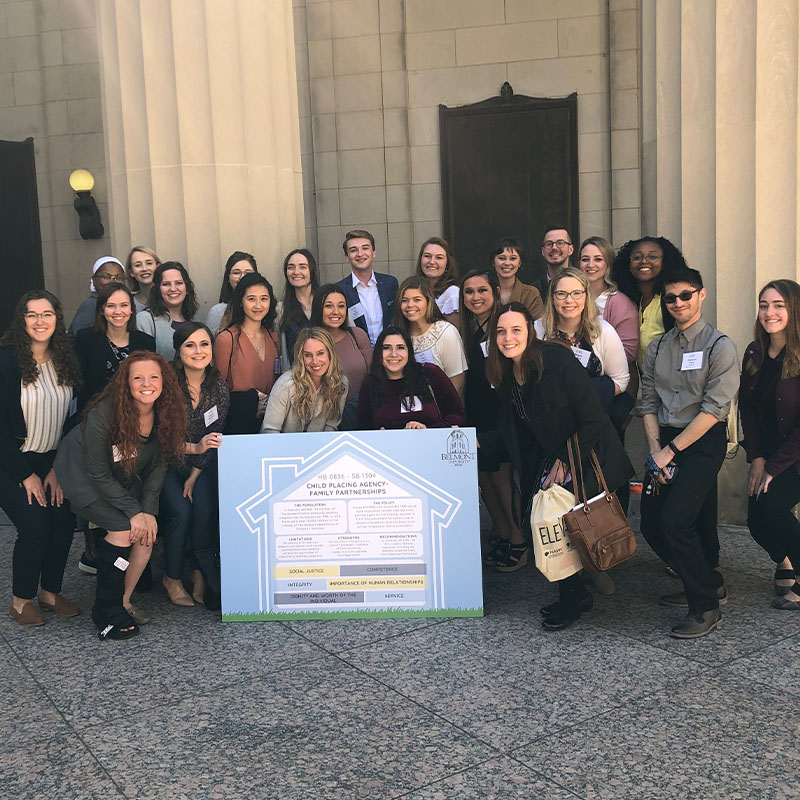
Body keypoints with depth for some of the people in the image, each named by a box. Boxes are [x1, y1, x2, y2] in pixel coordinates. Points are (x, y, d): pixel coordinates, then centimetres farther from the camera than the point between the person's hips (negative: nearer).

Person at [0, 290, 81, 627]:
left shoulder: (64, 362, 2)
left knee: (64, 522, -6)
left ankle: (50, 592, 13)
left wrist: (57, 468, -2)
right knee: (35, 526, -15)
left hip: (48, 460, 5)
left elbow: (67, 419, 5)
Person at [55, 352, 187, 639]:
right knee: (124, 529, -22)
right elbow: (98, 473, -24)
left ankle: (124, 602, 8)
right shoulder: (104, 413, -32)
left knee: (147, 533, -12)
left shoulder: (165, 415, -16)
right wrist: (133, 511, -23)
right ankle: (107, 611, -6)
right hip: (83, 474, -5)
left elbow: (157, 467, -6)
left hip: (125, 479, 5)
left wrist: (149, 510, -16)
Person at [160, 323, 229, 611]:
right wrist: (194, 447, -27)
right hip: (166, 462, -3)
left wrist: (195, 476, -7)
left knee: (206, 510, -21)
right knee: (180, 511, -22)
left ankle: (202, 575, -5)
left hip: (200, 466, 3)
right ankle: (172, 577, -1)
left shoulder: (219, 388, -6)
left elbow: (214, 437, -1)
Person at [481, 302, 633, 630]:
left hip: (588, 457, -7)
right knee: (533, 523, -3)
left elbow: (592, 419, -19)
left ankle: (574, 596, 7)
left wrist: (564, 462, -18)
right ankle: (574, 592, 16)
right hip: (549, 460, 7)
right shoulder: (506, 375, 2)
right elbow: (511, 434, 9)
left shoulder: (558, 360, -19)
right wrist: (476, 441, -5)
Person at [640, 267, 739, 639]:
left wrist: (670, 450, -15)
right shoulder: (657, 348, 12)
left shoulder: (719, 346, -6)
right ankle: (709, 582, 27)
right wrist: (655, 448, -5)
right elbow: (649, 403, 10)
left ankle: (706, 607, -2)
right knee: (651, 525, 5)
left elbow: (714, 409, -13)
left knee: (674, 521, -20)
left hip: (702, 443, -6)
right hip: (665, 442, 7)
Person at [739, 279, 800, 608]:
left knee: (771, 505, -22)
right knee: (756, 519, -1)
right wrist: (756, 458, -4)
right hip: (767, 455, 5)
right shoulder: (754, 353, 3)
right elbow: (747, 409, 5)